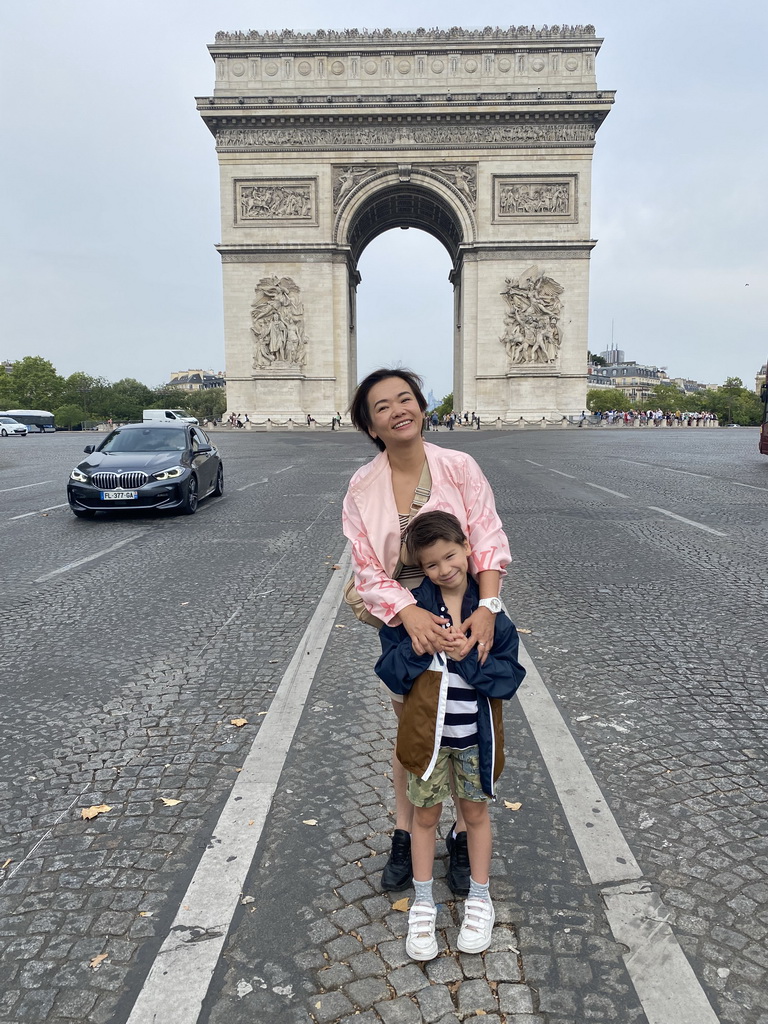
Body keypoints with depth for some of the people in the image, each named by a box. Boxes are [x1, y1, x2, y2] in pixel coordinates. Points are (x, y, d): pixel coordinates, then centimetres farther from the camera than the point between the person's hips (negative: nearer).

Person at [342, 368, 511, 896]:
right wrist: (409, 613, -27)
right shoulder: (362, 488, -8)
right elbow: (368, 570, -11)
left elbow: (489, 541, -13)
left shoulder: (460, 468, -10)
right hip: (404, 622, 1)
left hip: (467, 615, 0)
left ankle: (463, 837, 36)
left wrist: (487, 607, -27)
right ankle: (405, 835, 37)